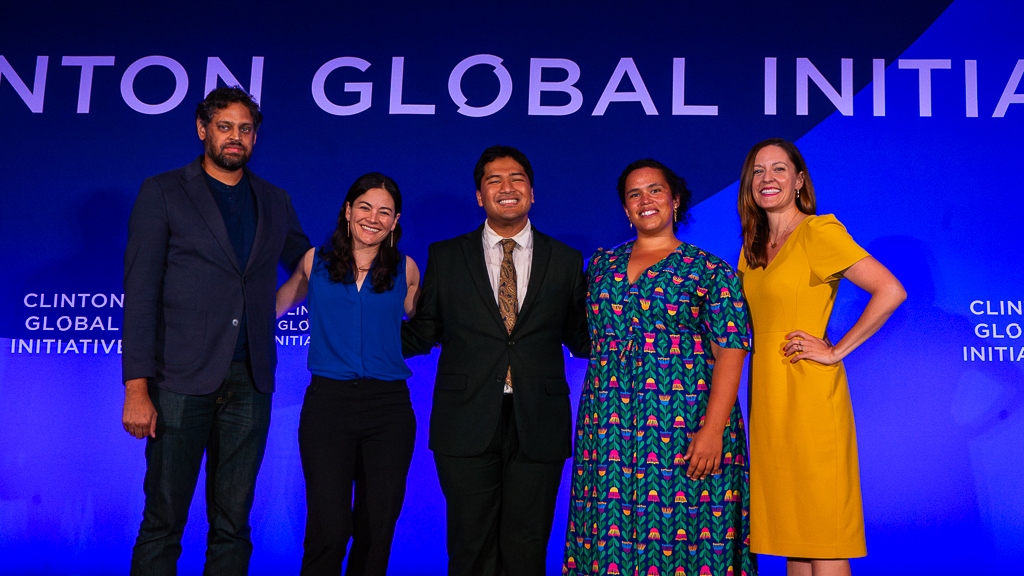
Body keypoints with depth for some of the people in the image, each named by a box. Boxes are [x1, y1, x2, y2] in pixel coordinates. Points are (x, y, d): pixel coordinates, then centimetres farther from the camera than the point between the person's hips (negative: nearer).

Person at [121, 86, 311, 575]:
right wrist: (136, 387, -10)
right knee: (163, 520, 0)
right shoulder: (163, 193, 3)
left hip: (250, 382, 3)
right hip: (182, 380, -3)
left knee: (232, 522, 9)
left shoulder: (275, 202, 14)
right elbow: (140, 293, -3)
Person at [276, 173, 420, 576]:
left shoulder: (405, 269, 7)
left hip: (389, 407, 1)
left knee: (377, 527, 6)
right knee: (329, 526, -9)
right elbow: (275, 306, 21)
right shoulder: (316, 261, 7)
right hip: (327, 402, -1)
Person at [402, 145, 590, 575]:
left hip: (538, 428, 1)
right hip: (467, 425, 0)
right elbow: (422, 333, 7)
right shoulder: (445, 257, 7)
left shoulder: (565, 261, 8)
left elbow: (581, 339, 10)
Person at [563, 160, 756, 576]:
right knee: (610, 539, 3)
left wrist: (712, 430, -16)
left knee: (681, 539, -3)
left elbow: (730, 353, -6)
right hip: (608, 429, 4)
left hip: (684, 428, -3)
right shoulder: (601, 264, 14)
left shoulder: (711, 272, 1)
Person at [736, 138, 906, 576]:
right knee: (789, 528, 12)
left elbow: (890, 292, -16)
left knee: (820, 528, -3)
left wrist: (836, 351, -13)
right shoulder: (754, 246, 15)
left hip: (808, 393, -8)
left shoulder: (819, 231, -8)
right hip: (768, 394, 8)